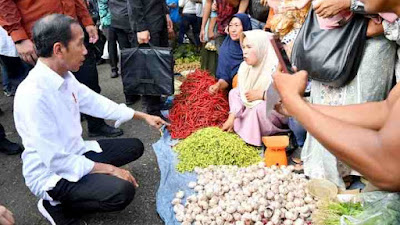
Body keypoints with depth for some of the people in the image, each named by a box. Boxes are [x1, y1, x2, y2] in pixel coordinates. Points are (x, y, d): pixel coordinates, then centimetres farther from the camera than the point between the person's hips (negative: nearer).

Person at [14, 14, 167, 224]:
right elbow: (56, 160, -28)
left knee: (134, 146, 12)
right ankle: (57, 205, -2)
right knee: (122, 191, -27)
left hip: (74, 153, 9)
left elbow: (94, 102, 8)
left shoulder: (63, 76, -5)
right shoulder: (33, 95, -31)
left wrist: (143, 116, 11)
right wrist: (108, 169, -20)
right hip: (51, 174, -8)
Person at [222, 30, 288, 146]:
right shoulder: (245, 67, -3)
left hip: (278, 112, -8)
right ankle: (238, 128, -2)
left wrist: (261, 95, -27)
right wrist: (231, 118, -10)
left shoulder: (275, 68, -26)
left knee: (260, 108, -35)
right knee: (233, 92, 6)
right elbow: (239, 94, -2)